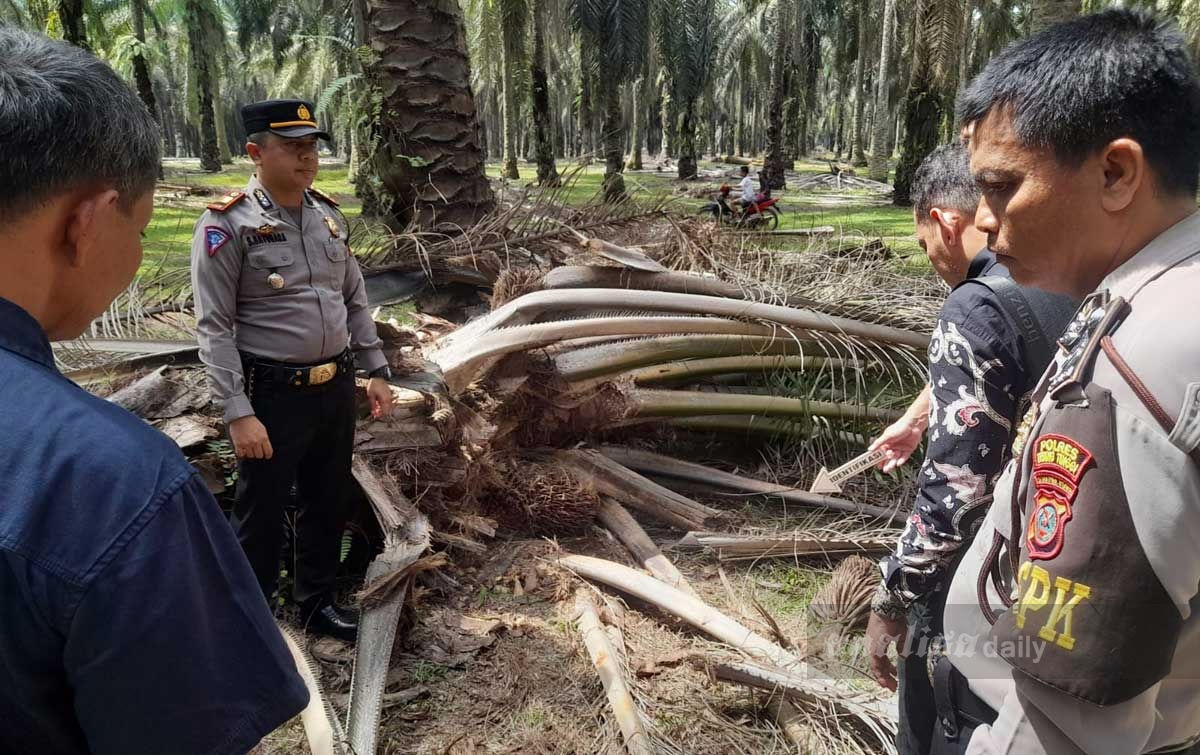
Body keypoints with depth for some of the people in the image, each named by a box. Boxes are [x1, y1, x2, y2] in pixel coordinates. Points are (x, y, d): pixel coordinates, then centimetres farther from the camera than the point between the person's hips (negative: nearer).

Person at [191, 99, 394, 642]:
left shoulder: (328, 215, 6)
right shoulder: (226, 224, -13)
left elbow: (355, 301, 14)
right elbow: (215, 328, -15)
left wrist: (376, 370, 11)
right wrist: (239, 414, -19)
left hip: (337, 388, 6)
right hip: (274, 395, -6)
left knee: (329, 503, 18)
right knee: (260, 514, 9)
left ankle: (317, 602, 38)